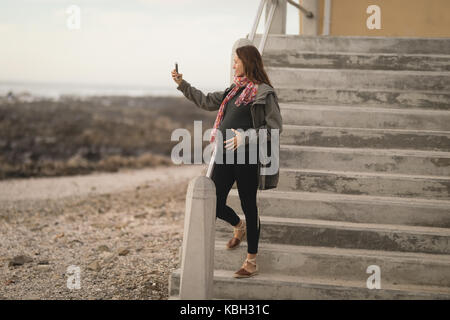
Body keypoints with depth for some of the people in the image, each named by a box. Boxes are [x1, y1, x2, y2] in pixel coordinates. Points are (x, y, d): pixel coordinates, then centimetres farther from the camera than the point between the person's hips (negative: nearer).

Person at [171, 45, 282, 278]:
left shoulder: (263, 92, -8)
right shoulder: (235, 89, 15)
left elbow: (274, 127, -12)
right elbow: (207, 102, 26)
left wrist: (245, 138, -22)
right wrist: (182, 84, 24)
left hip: (246, 157, -7)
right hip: (225, 155, 7)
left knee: (248, 206, 2)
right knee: (215, 205, 6)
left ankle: (252, 263, 12)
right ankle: (239, 227, 40)